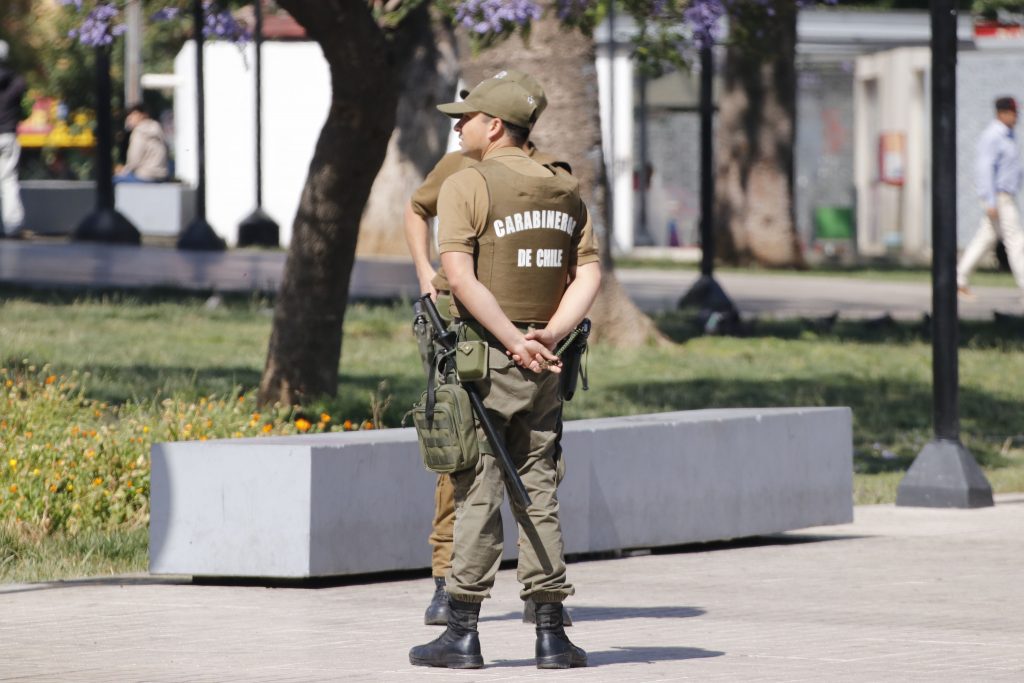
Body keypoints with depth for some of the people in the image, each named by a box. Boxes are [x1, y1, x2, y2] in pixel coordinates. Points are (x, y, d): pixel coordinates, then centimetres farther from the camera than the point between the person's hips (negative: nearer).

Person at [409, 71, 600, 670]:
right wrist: (548, 336, -6)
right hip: (543, 362, 5)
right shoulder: (565, 192, 12)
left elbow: (461, 277, -17)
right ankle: (552, 634, 6)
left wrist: (514, 342, -16)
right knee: (539, 490, 8)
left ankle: (463, 633, -1)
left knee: (478, 492, -2)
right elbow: (589, 273, 4)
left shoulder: (466, 185, -7)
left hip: (484, 353, -5)